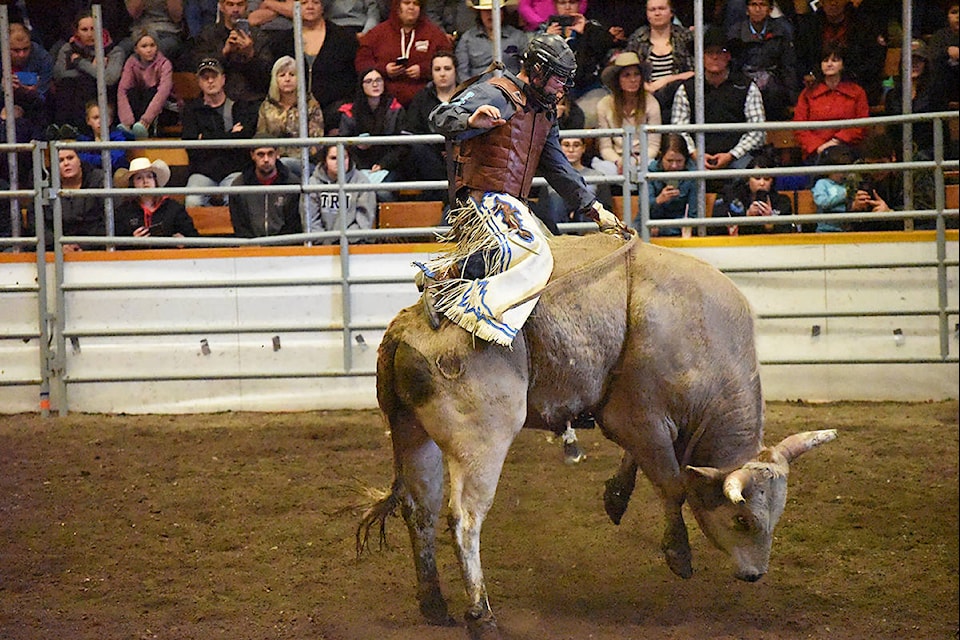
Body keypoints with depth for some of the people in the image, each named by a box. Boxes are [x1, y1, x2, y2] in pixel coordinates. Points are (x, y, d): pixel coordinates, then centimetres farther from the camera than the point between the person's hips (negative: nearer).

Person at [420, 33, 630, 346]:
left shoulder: (545, 112, 22)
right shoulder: (495, 94, -5)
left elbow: (559, 169, 27)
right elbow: (441, 118, -16)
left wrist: (595, 209, 21)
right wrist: (471, 121, -38)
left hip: (513, 204, 10)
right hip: (483, 199, -10)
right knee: (531, 255, -30)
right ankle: (443, 283, -28)